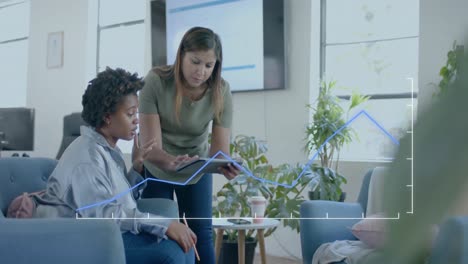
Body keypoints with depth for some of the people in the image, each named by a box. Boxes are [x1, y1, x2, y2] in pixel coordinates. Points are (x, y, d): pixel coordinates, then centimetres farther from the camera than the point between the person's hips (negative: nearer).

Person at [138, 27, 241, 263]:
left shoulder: (221, 91, -23)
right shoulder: (156, 81, -28)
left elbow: (220, 149, -26)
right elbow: (151, 146, -32)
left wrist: (225, 165, -50)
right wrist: (172, 162, -55)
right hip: (156, 169, -1)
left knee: (202, 233, 3)